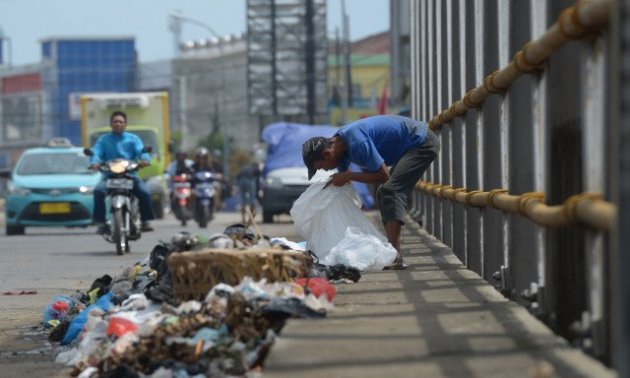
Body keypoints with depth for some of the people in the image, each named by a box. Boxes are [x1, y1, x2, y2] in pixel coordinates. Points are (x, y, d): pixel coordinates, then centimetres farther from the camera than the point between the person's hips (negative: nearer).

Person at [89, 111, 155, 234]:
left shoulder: (133, 139, 16)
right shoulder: (103, 140, 16)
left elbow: (142, 151, -1)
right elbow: (96, 153, -1)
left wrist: (144, 159, -26)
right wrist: (95, 163, -26)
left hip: (130, 175, 0)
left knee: (144, 192, -27)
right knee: (99, 190, -31)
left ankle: (145, 221, -11)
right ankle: (101, 222, -25)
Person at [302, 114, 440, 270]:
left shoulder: (357, 143, -27)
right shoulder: (339, 145, 3)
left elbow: (383, 176, -22)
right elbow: (338, 185, 15)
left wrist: (348, 176, -20)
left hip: (422, 144, -10)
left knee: (391, 190, -20)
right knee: (385, 193, 13)